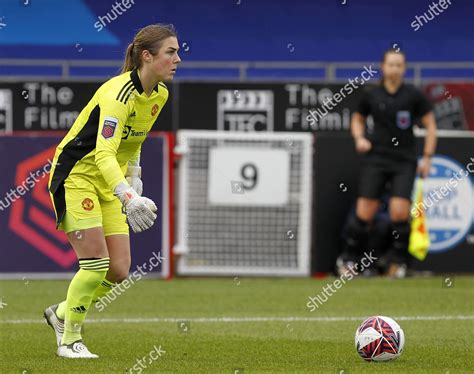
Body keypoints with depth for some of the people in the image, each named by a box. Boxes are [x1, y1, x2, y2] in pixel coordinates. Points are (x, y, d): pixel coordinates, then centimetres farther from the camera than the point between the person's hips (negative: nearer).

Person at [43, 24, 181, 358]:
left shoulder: (160, 94, 0)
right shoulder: (118, 93, -27)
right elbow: (104, 154, -38)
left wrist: (134, 176, 13)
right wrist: (128, 197, -51)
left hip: (108, 184, 8)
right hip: (75, 176, -8)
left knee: (119, 270, 1)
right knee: (96, 263, -14)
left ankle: (62, 313, 24)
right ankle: (69, 340, 4)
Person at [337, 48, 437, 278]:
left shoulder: (413, 96, 0)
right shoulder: (371, 95, 3)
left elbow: (430, 125, 7)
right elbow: (358, 119, 20)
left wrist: (427, 157, 3)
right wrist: (359, 138, 1)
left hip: (404, 162, -1)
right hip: (375, 159, 1)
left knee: (399, 211, -13)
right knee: (364, 212, -7)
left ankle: (397, 260, 7)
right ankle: (348, 259, 9)